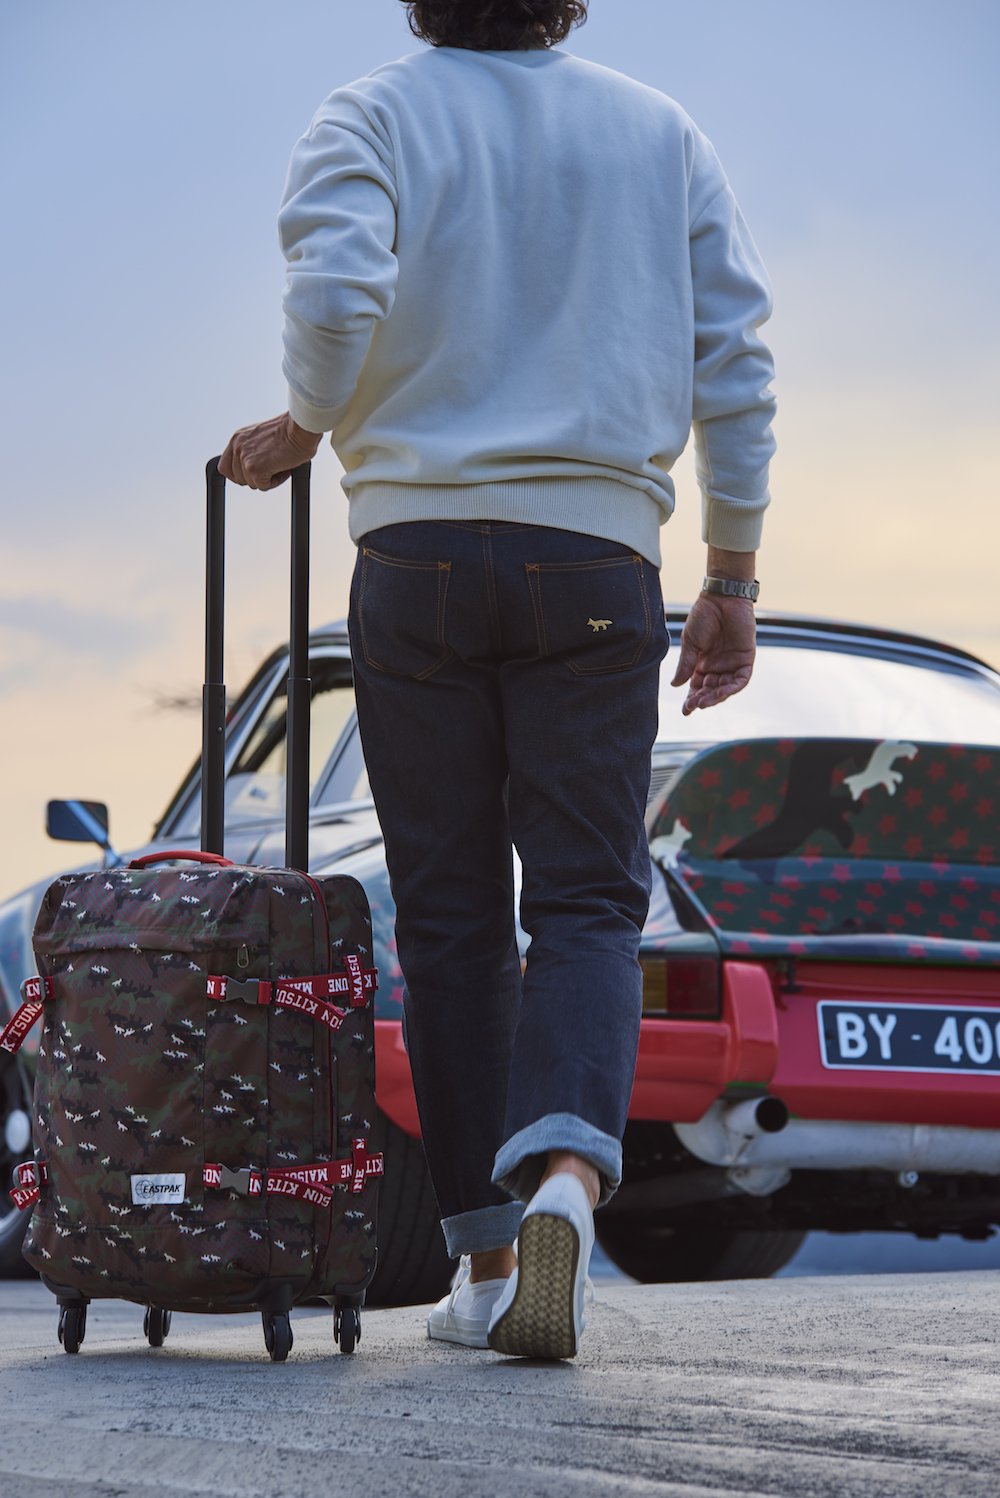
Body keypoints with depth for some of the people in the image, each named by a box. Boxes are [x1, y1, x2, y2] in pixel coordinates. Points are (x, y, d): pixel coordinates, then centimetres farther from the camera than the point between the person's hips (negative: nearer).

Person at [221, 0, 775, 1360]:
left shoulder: (375, 117, 2)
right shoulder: (659, 134, 10)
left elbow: (335, 291, -18)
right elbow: (735, 364, 5)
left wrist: (307, 428, 1)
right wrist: (732, 581, 10)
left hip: (419, 552, -1)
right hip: (595, 556, 1)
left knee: (449, 917, 7)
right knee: (585, 902, 0)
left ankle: (487, 1261, 9)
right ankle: (566, 1174, -27)